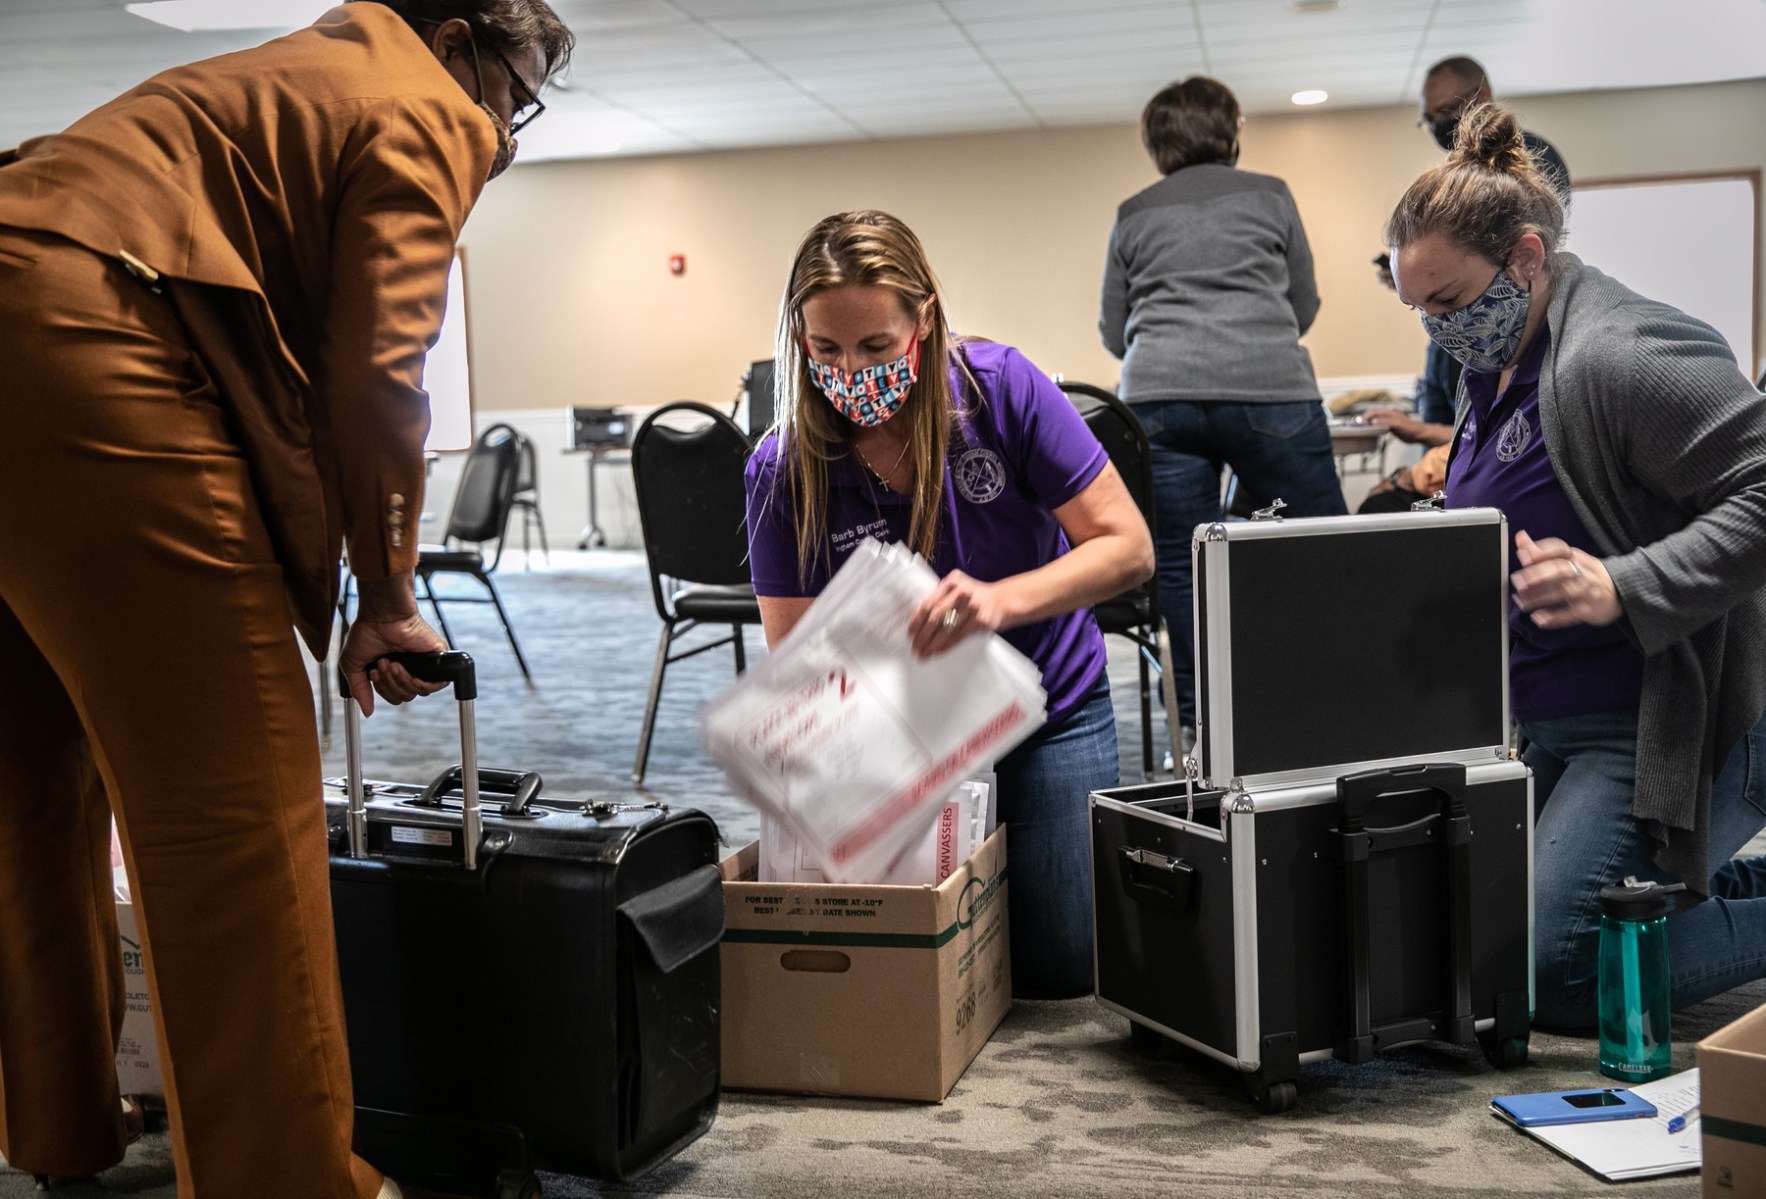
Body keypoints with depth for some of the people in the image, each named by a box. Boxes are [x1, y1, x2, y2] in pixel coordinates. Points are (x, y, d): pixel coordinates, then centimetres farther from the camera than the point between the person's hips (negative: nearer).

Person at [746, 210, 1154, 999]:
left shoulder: (1000, 388, -21)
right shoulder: (783, 474, -18)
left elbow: (1126, 547, -19)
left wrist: (1004, 600, -38)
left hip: (1047, 707, -1)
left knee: (1058, 969, -1)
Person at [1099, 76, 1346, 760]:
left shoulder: (1133, 216, 17)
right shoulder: (1270, 196, 15)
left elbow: (1114, 335, 21)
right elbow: (1304, 307, 22)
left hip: (1157, 400, 2)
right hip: (1268, 393, -1)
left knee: (1182, 569, 3)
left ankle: (1202, 735, 4)